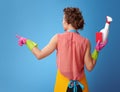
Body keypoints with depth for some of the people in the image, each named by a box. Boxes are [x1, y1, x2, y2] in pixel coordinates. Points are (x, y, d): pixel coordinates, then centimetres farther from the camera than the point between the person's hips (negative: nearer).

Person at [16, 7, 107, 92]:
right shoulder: (85, 42, -10)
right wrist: (97, 50, 1)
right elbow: (89, 67, -8)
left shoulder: (58, 38, -12)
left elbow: (39, 55, -5)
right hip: (80, 83, 0)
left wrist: (27, 41, 7)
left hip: (63, 81, 0)